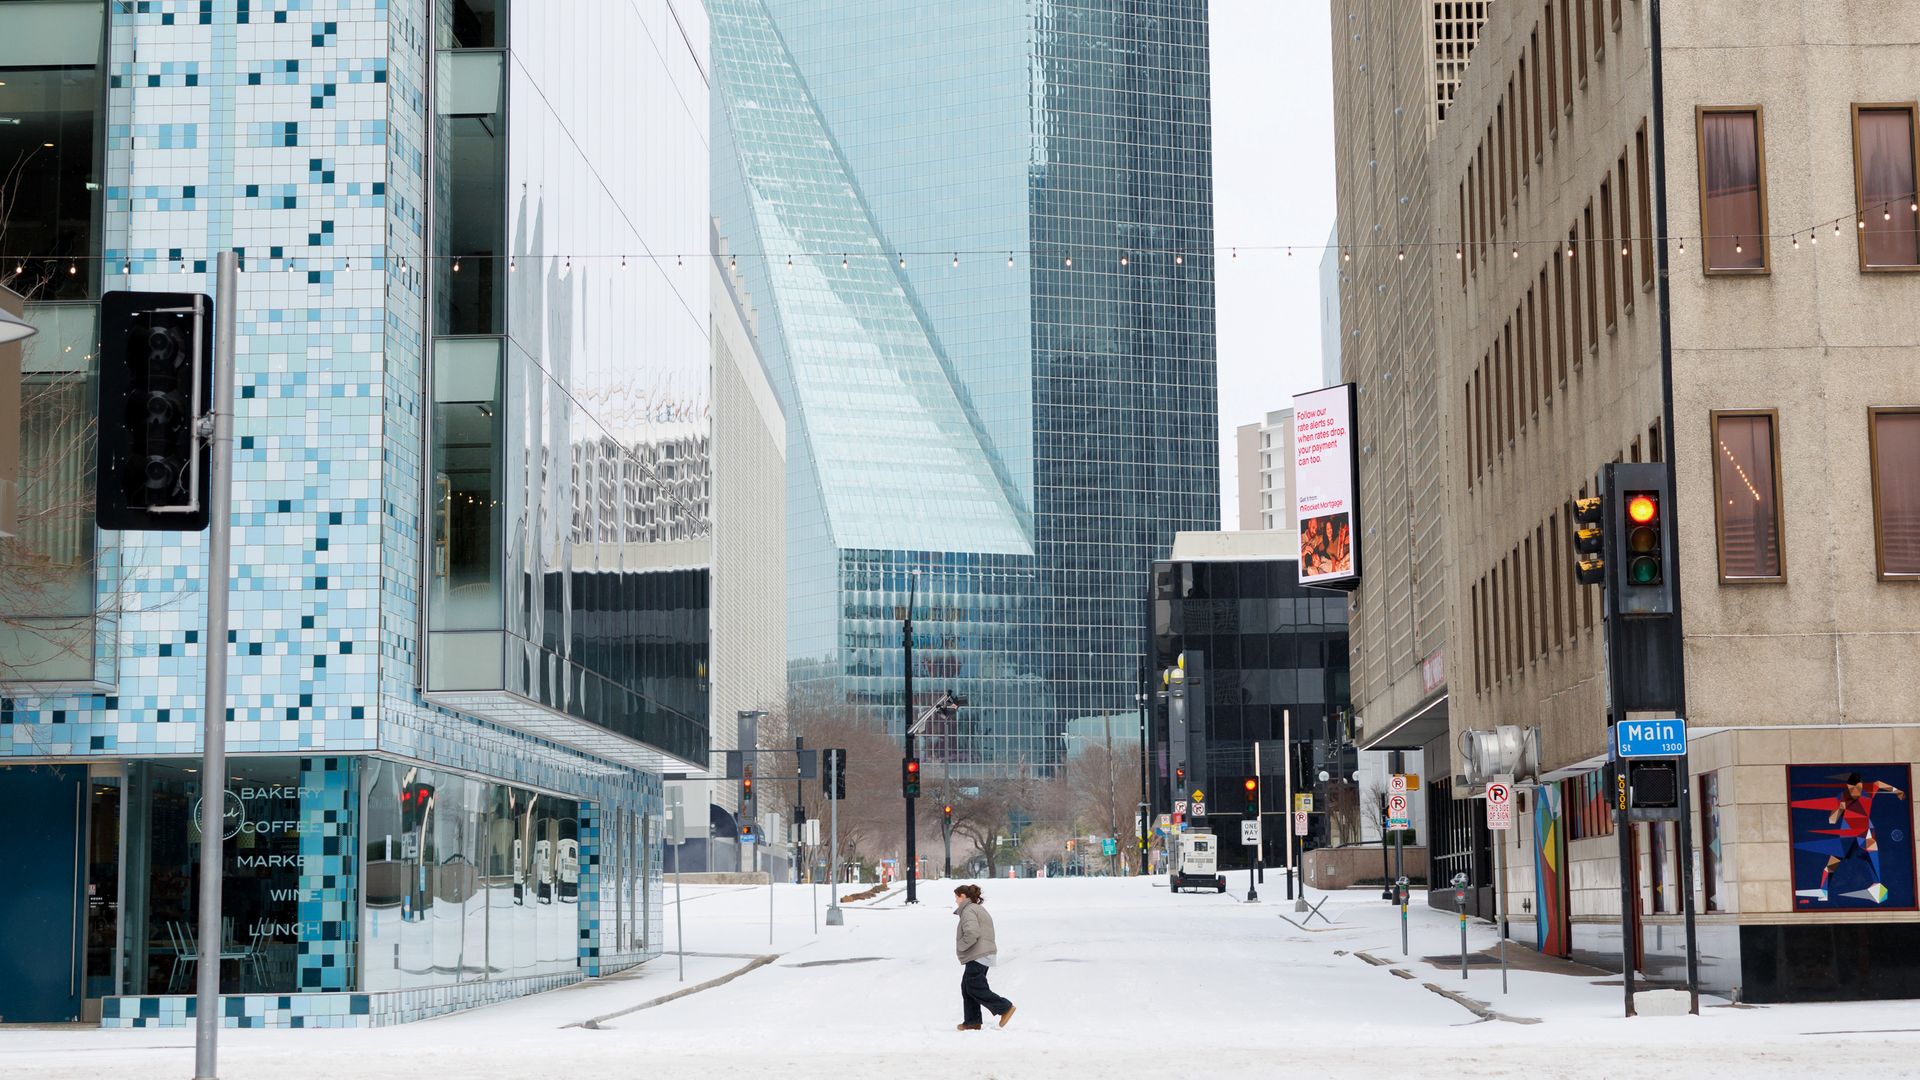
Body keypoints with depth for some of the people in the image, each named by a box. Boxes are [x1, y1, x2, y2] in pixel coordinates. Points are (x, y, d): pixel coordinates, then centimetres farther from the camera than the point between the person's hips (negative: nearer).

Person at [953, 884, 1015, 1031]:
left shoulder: (968, 911, -12)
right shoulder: (979, 909, 21)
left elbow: (972, 933, -27)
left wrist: (960, 946, -12)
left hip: (977, 957, -11)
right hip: (983, 956, 11)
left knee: (975, 988, -8)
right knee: (967, 987, 12)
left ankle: (1005, 1007, -7)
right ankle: (972, 1021, 12)